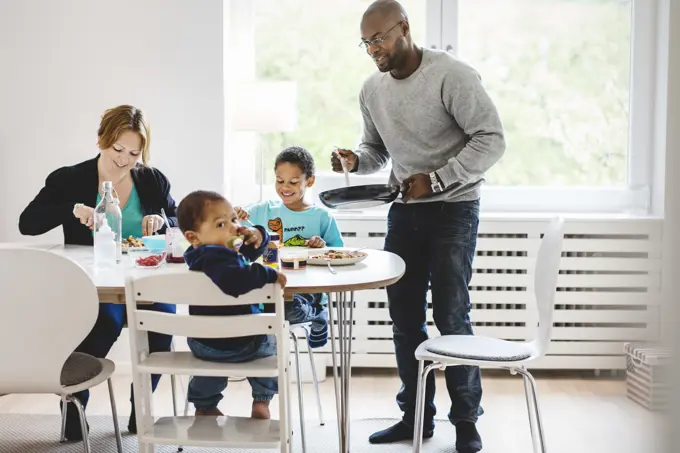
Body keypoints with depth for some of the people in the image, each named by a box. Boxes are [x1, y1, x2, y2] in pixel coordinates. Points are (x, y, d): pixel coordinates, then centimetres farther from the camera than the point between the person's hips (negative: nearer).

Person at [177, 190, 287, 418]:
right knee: (272, 339, 25)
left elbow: (250, 252, 18)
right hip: (236, 345, -9)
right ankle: (261, 401, 30)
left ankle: (204, 405, 59)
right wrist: (270, 274, -36)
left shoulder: (224, 250, 4)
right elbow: (234, 280, -49)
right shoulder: (216, 258, -28)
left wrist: (257, 235, -5)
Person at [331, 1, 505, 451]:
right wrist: (356, 159, -6)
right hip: (403, 209, 6)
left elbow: (492, 139, -18)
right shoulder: (372, 89, 4)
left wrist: (436, 180, -24)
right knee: (405, 318, 8)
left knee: (451, 316, -5)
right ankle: (415, 415, 20)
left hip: (453, 208, -6)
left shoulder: (452, 75, -16)